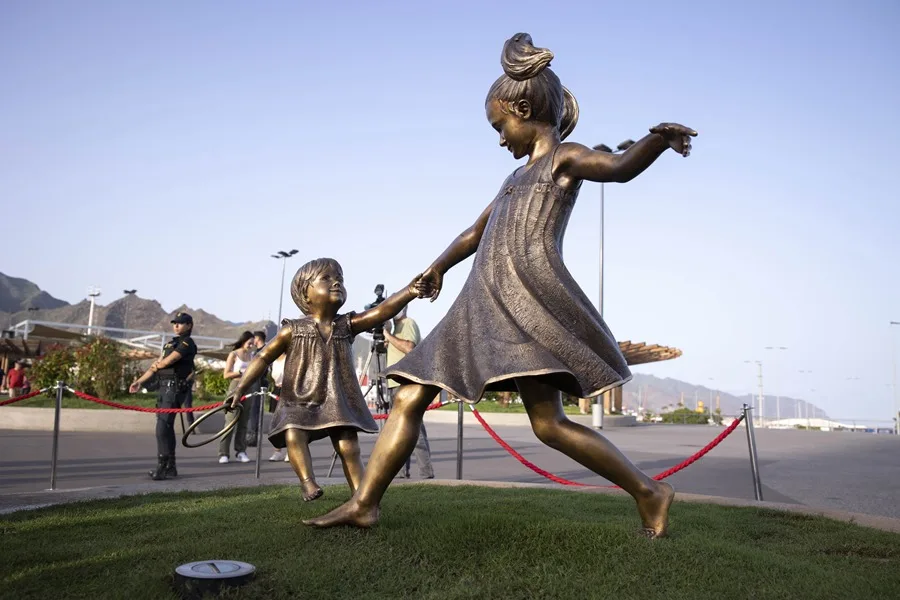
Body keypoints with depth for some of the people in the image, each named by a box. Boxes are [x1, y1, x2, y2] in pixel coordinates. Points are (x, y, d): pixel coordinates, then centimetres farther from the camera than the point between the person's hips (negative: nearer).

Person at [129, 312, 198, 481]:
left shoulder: (187, 343, -7)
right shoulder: (171, 343, 21)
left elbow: (167, 361, -16)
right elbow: (158, 365, 21)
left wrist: (156, 365, 5)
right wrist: (139, 381, 16)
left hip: (175, 388, -9)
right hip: (165, 387, 9)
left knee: (163, 426, -15)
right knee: (166, 426, 11)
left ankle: (162, 466, -13)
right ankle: (170, 466, 19)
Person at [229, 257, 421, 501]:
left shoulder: (348, 325, 1)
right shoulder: (293, 330, -2)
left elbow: (382, 311, -14)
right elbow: (264, 358, 3)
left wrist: (409, 291, -30)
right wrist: (241, 388, -5)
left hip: (339, 401, 1)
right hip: (300, 401, -1)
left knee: (348, 447, -5)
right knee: (293, 436, -26)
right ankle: (308, 482, -26)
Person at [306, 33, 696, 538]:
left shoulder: (566, 158, 6)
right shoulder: (517, 178, 30)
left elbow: (619, 167, -14)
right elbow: (476, 232, 41)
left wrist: (659, 140, -33)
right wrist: (439, 267, 50)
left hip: (529, 297, -8)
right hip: (484, 302, 9)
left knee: (549, 424, -18)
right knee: (410, 397, 4)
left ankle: (648, 492, -2)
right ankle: (364, 503, 10)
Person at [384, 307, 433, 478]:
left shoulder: (408, 323, -5)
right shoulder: (397, 326, 23)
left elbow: (409, 348, -21)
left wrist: (388, 335, -13)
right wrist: (387, 340, 14)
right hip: (396, 384, 10)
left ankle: (427, 474, -14)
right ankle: (402, 472, 14)